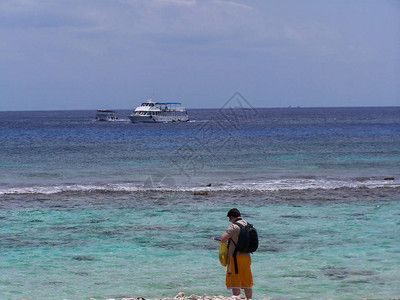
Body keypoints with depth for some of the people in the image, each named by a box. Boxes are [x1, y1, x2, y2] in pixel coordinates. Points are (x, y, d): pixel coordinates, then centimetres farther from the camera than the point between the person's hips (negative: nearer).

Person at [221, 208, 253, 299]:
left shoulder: (234, 226, -13)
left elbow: (223, 239, -22)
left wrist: (224, 235, 1)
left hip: (235, 257, -7)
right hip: (247, 256, 7)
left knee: (235, 284, -3)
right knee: (247, 283, 12)